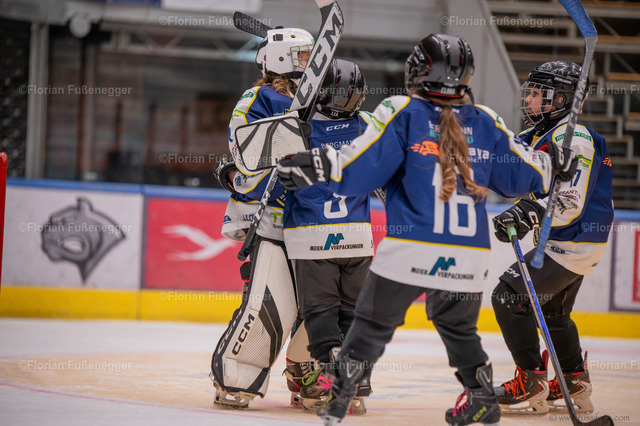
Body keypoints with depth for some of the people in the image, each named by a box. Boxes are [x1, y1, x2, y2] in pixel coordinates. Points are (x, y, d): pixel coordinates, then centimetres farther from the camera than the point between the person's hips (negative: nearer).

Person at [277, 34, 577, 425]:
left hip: (410, 251, -3)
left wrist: (320, 165, -6)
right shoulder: (486, 122, 9)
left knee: (374, 322, 7)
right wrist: (554, 163, 36)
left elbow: (362, 165, -10)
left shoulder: (402, 113, -2)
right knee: (459, 327, 25)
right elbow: (520, 173, 18)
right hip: (469, 257, 4)